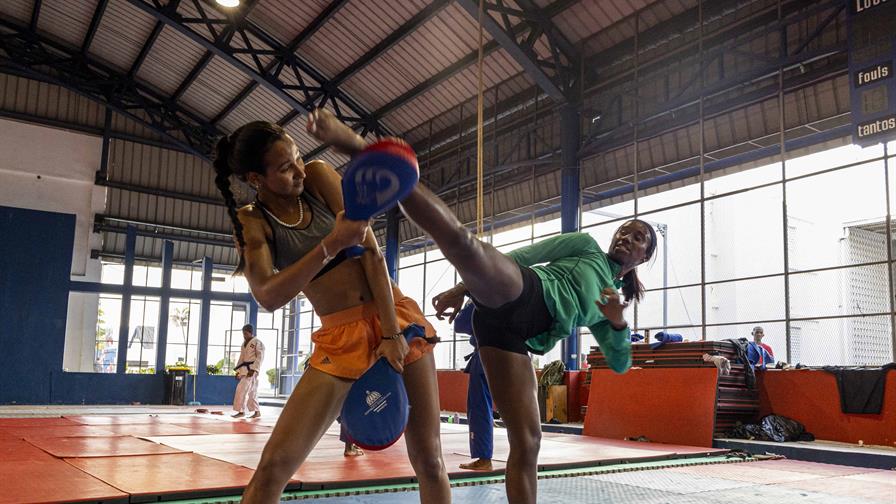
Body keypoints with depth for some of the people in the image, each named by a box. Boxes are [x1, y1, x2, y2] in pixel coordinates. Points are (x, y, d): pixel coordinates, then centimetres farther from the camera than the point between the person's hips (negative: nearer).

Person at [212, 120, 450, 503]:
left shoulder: (318, 176, -3)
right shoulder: (251, 223, -3)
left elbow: (371, 251, -7)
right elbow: (268, 297, -20)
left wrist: (391, 333, -13)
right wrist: (331, 245, -34)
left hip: (397, 317, 1)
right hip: (339, 339, 0)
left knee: (428, 458, 2)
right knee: (274, 465, -10)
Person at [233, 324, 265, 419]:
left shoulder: (257, 343, -9)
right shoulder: (244, 343, 15)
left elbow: (260, 357, -14)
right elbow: (242, 358, 19)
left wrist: (253, 369, -21)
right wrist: (238, 371, 14)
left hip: (251, 369, -8)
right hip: (244, 369, 8)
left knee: (242, 389, -14)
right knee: (251, 391, 10)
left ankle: (241, 411, -7)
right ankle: (257, 412, 16)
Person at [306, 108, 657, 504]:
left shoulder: (605, 304, 35)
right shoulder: (585, 245, 24)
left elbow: (620, 364, 31)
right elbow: (524, 255, 14)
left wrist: (619, 322, 7)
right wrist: (463, 288, 1)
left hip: (516, 331, 5)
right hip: (517, 291, -5)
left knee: (527, 441, -2)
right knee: (462, 240, -34)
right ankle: (358, 147, -40)